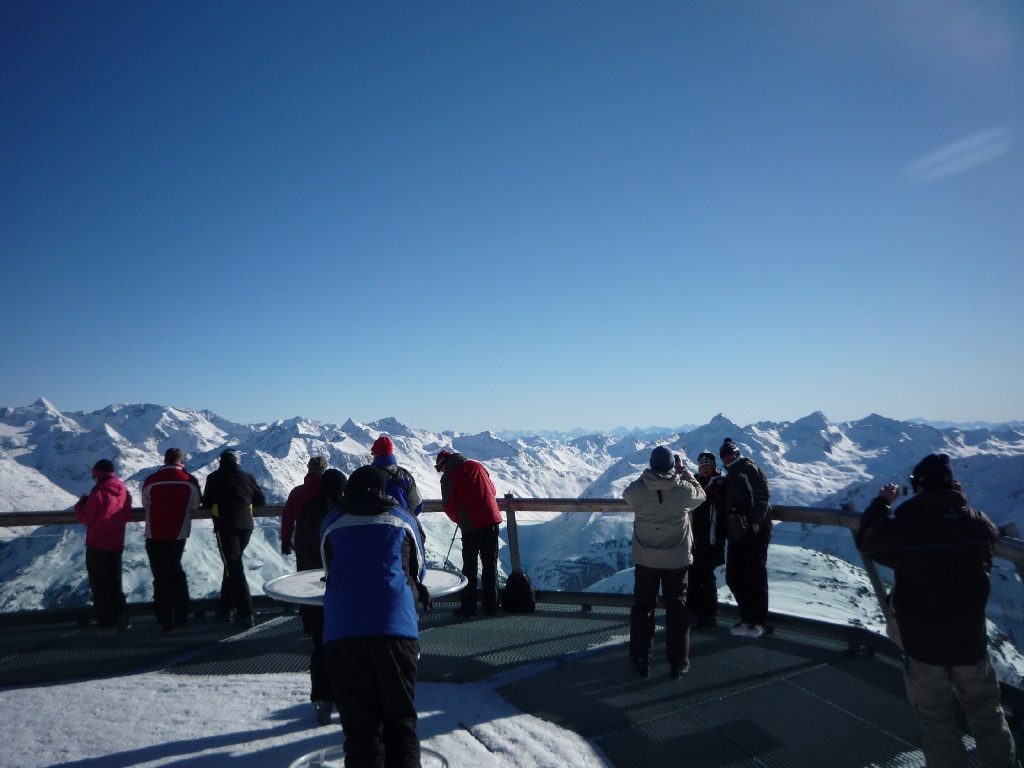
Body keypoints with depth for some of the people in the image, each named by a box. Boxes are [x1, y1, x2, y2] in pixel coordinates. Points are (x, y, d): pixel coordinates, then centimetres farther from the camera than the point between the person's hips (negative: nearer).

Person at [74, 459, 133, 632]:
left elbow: (86, 519, -12)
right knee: (115, 582, 17)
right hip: (117, 545, 6)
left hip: (97, 546, -6)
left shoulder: (98, 494, -18)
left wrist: (80, 504, 5)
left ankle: (106, 622, 7)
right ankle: (121, 619, 16)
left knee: (99, 585, 5)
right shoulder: (124, 492, 3)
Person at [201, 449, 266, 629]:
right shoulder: (247, 477, 8)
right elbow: (261, 501, 11)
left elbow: (206, 503, 9)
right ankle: (226, 605, 31)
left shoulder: (215, 478, 2)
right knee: (233, 564, 21)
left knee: (234, 568, -6)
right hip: (245, 525, 4)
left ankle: (245, 613, -13)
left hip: (225, 526, -4)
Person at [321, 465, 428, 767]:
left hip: (341, 631, 1)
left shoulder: (332, 522, 16)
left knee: (360, 723, 9)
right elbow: (418, 570, 27)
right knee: (401, 720, 10)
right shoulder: (402, 518, 15)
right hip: (395, 627, 0)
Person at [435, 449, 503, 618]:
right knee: (490, 563, 13)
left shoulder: (447, 476, 0)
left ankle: (468, 607, 11)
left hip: (471, 524, -4)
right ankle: (491, 605, 18)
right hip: (492, 519, 4)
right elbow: (492, 490, 17)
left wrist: (459, 521, 18)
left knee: (470, 566, 8)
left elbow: (448, 506, 1)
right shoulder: (477, 466, 12)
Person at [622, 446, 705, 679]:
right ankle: (678, 664, 19)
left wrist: (648, 476, 11)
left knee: (642, 607, 14)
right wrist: (683, 471, 11)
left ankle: (640, 661, 20)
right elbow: (700, 495, 6)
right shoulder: (684, 490, -16)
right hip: (677, 560, 0)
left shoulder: (636, 490, -15)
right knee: (677, 609, 13)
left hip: (645, 560, 1)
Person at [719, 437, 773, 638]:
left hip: (755, 532, -9)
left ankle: (757, 622, 8)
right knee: (733, 577, 8)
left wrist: (756, 521, -19)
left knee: (756, 576, -1)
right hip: (737, 535, 9)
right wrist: (727, 532, 13)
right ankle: (747, 618, 19)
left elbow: (762, 495, -15)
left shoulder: (748, 469, -4)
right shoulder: (731, 477, 22)